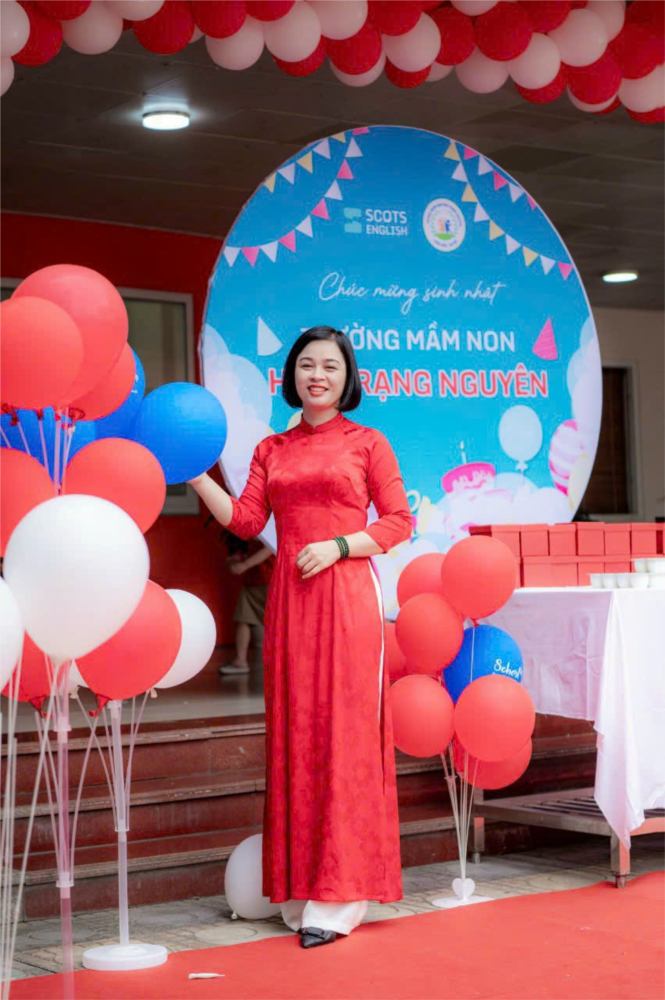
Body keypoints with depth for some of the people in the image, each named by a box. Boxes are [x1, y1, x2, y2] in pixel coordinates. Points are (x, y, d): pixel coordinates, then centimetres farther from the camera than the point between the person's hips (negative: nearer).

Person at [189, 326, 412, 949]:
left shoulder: (367, 444, 6)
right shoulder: (272, 450, 15)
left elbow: (398, 522, 2)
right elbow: (246, 521, 5)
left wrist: (338, 546, -12)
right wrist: (194, 475, -5)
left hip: (347, 597, -4)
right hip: (289, 601, 4)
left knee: (343, 733, -6)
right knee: (294, 735, 3)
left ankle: (338, 899, -4)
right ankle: (300, 889, 10)